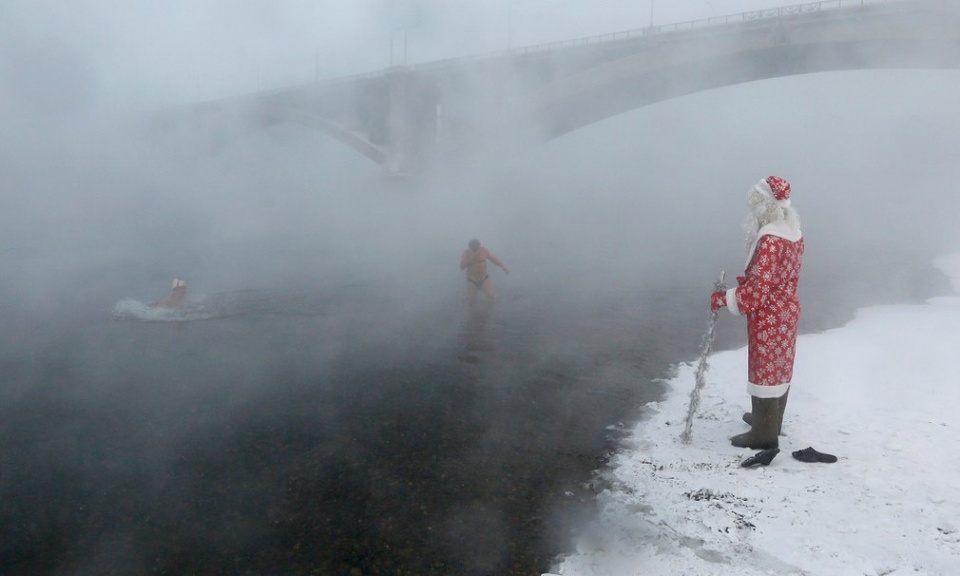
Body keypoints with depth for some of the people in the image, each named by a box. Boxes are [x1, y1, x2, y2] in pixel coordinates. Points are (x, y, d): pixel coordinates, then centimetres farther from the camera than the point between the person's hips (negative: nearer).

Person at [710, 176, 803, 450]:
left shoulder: (769, 239, -25)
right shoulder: (793, 232, 5)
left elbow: (758, 289, -27)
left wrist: (724, 297, -18)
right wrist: (748, 280, 8)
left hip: (768, 318, -10)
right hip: (787, 311, 10)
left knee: (764, 370, 2)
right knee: (779, 367, 21)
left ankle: (764, 434, 13)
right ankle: (770, 419, 38)